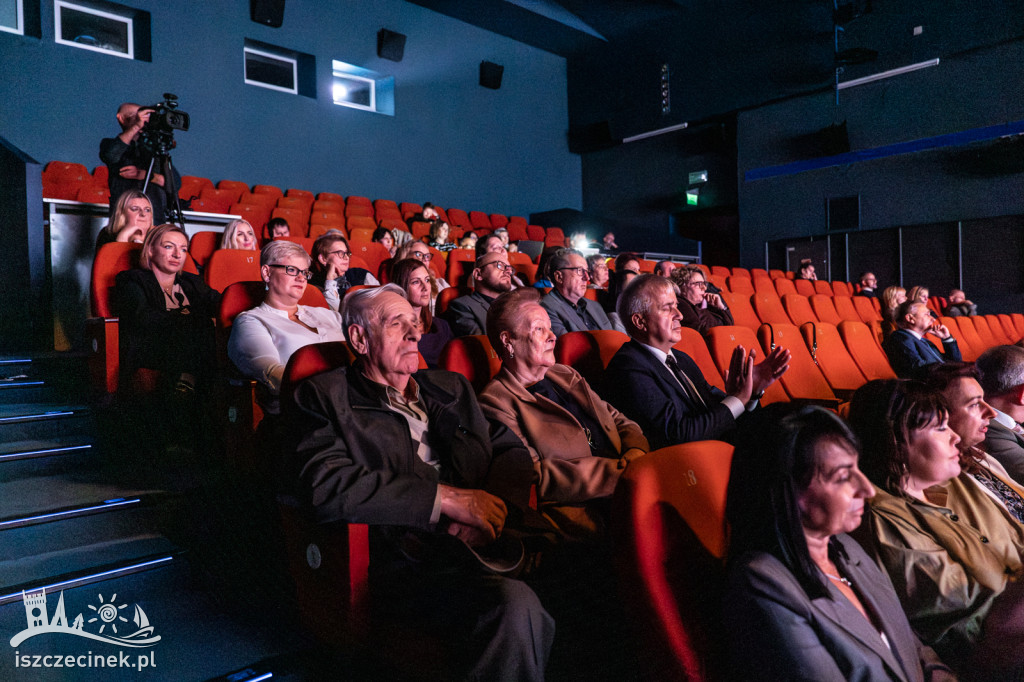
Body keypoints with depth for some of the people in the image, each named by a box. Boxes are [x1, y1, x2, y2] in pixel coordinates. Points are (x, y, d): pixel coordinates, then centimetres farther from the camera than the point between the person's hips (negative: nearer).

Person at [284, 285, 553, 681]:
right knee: (514, 604, -32)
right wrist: (446, 497, -13)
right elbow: (324, 485, -11)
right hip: (402, 564, -5)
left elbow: (510, 450, 17)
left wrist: (492, 507, -7)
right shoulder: (325, 396, 6)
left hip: (480, 547, 6)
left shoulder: (451, 388, 23)